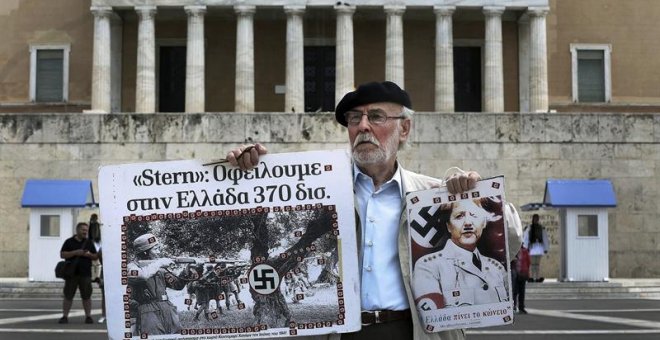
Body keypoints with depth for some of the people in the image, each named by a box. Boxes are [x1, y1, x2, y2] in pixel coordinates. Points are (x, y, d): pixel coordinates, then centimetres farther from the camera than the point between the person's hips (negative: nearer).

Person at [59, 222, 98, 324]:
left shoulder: (89, 243, 13)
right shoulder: (69, 242, 5)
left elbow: (96, 257, 14)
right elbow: (62, 254, -3)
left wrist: (89, 255, -8)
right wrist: (75, 252, -14)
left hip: (85, 274, 2)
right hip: (71, 273, -2)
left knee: (86, 296, 2)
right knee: (68, 296, 2)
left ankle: (88, 316, 7)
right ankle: (65, 316, 8)